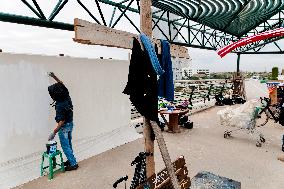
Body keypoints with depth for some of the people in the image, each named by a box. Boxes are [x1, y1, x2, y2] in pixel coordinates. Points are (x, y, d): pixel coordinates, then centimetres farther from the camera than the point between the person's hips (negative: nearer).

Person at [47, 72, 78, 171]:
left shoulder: (60, 106, -29)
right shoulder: (66, 97, -8)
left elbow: (62, 121, -27)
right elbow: (62, 85, 11)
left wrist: (54, 132, -25)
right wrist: (54, 77, 17)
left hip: (64, 126, -9)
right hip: (70, 124, 9)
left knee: (65, 146, 4)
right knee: (68, 144, 20)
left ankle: (73, 164, 10)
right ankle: (70, 160, 33)